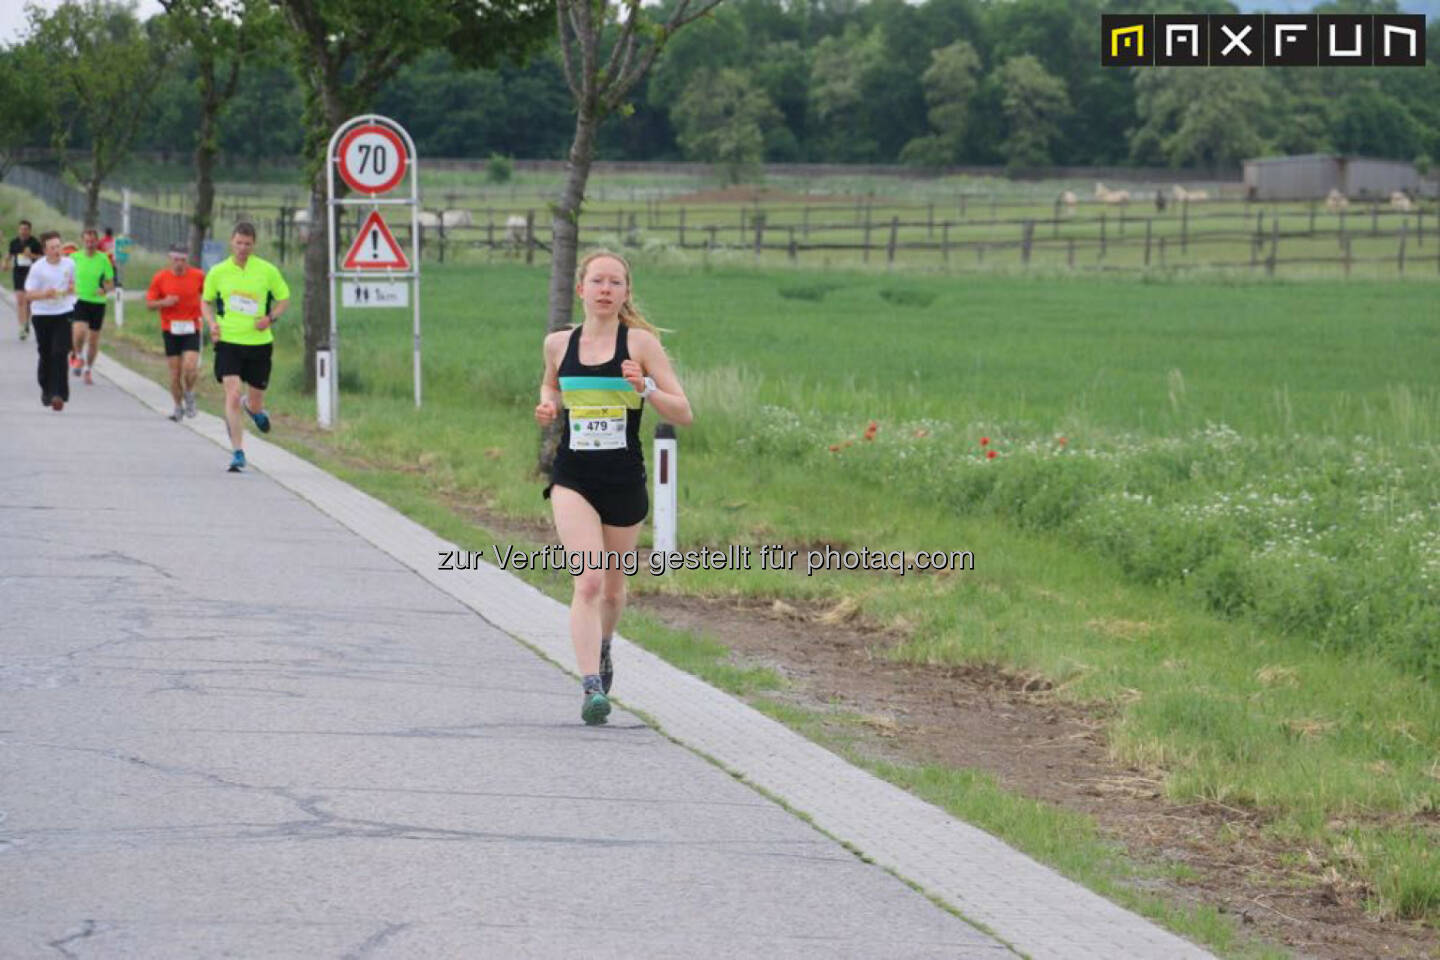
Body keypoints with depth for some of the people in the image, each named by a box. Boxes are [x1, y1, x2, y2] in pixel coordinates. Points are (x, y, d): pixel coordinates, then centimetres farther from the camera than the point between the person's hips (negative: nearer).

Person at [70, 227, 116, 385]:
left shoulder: (103, 259, -2)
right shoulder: (74, 257, 0)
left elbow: (111, 284, 1)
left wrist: (105, 290, -19)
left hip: (98, 302, 1)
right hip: (80, 300, -1)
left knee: (93, 339, 7)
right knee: (79, 331, -23)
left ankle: (88, 370, 25)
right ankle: (78, 356, 8)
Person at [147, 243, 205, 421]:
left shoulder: (198, 276, -1)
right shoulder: (160, 277, -2)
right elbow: (149, 303, 2)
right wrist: (164, 302, -17)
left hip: (191, 328, -1)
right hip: (170, 328, 1)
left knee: (190, 367, -17)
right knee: (175, 371, 1)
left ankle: (189, 393, 14)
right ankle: (178, 407, 20)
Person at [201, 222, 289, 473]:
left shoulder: (267, 271, -1)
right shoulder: (218, 272, 1)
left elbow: (284, 299, 9)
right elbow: (206, 301, 14)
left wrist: (270, 318, -10)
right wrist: (212, 322, -5)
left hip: (259, 342, 1)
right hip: (228, 342, -1)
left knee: (256, 404, 8)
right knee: (232, 395, -15)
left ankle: (252, 408, 48)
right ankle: (238, 453, -8)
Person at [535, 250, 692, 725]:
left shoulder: (641, 342, -5)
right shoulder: (558, 343, 3)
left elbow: (683, 413, -6)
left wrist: (646, 388, -24)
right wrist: (547, 407, 3)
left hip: (624, 481, 0)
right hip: (573, 479, 0)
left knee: (612, 586, 17)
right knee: (588, 580, -18)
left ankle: (603, 646, 49)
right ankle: (591, 686, -22)